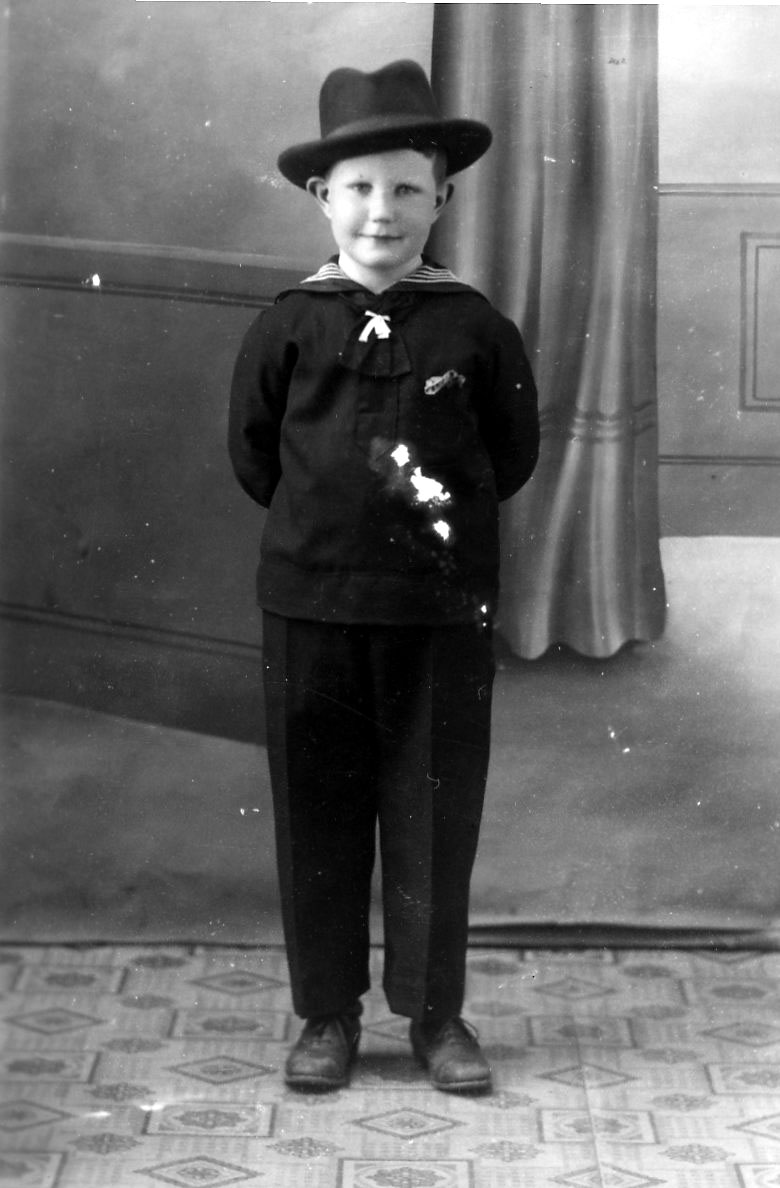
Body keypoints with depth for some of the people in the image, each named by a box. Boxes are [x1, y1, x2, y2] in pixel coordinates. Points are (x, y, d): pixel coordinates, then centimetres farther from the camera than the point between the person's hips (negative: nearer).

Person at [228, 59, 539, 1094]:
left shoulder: (475, 329, -1)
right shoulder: (287, 328, 0)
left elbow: (514, 454, 8)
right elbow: (253, 456, 9)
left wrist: (445, 505, 4)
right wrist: (328, 515, 8)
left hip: (443, 603, -1)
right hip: (310, 600, 1)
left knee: (436, 812, 6)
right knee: (318, 809, 7)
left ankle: (435, 1011, 20)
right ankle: (328, 1014, 20)